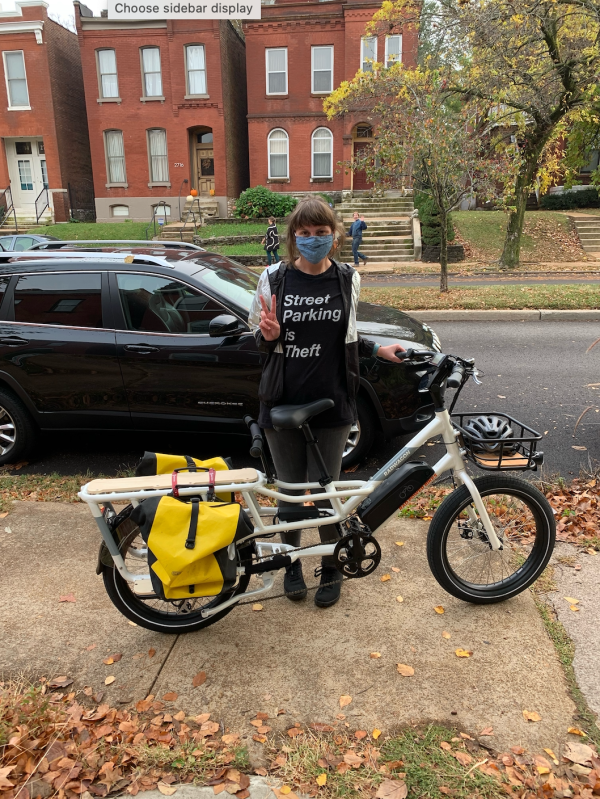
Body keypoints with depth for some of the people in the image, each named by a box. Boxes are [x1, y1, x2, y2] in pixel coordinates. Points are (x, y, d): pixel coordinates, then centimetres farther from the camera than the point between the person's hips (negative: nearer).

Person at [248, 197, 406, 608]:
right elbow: (259, 337, 3)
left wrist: (378, 349, 6)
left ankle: (331, 568, 32)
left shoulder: (348, 279, 2)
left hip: (331, 404, 0)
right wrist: (269, 335, -17)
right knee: (290, 491, 13)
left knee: (325, 492, 8)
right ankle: (292, 563, 37)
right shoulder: (274, 278, -3)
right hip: (283, 403, 0)